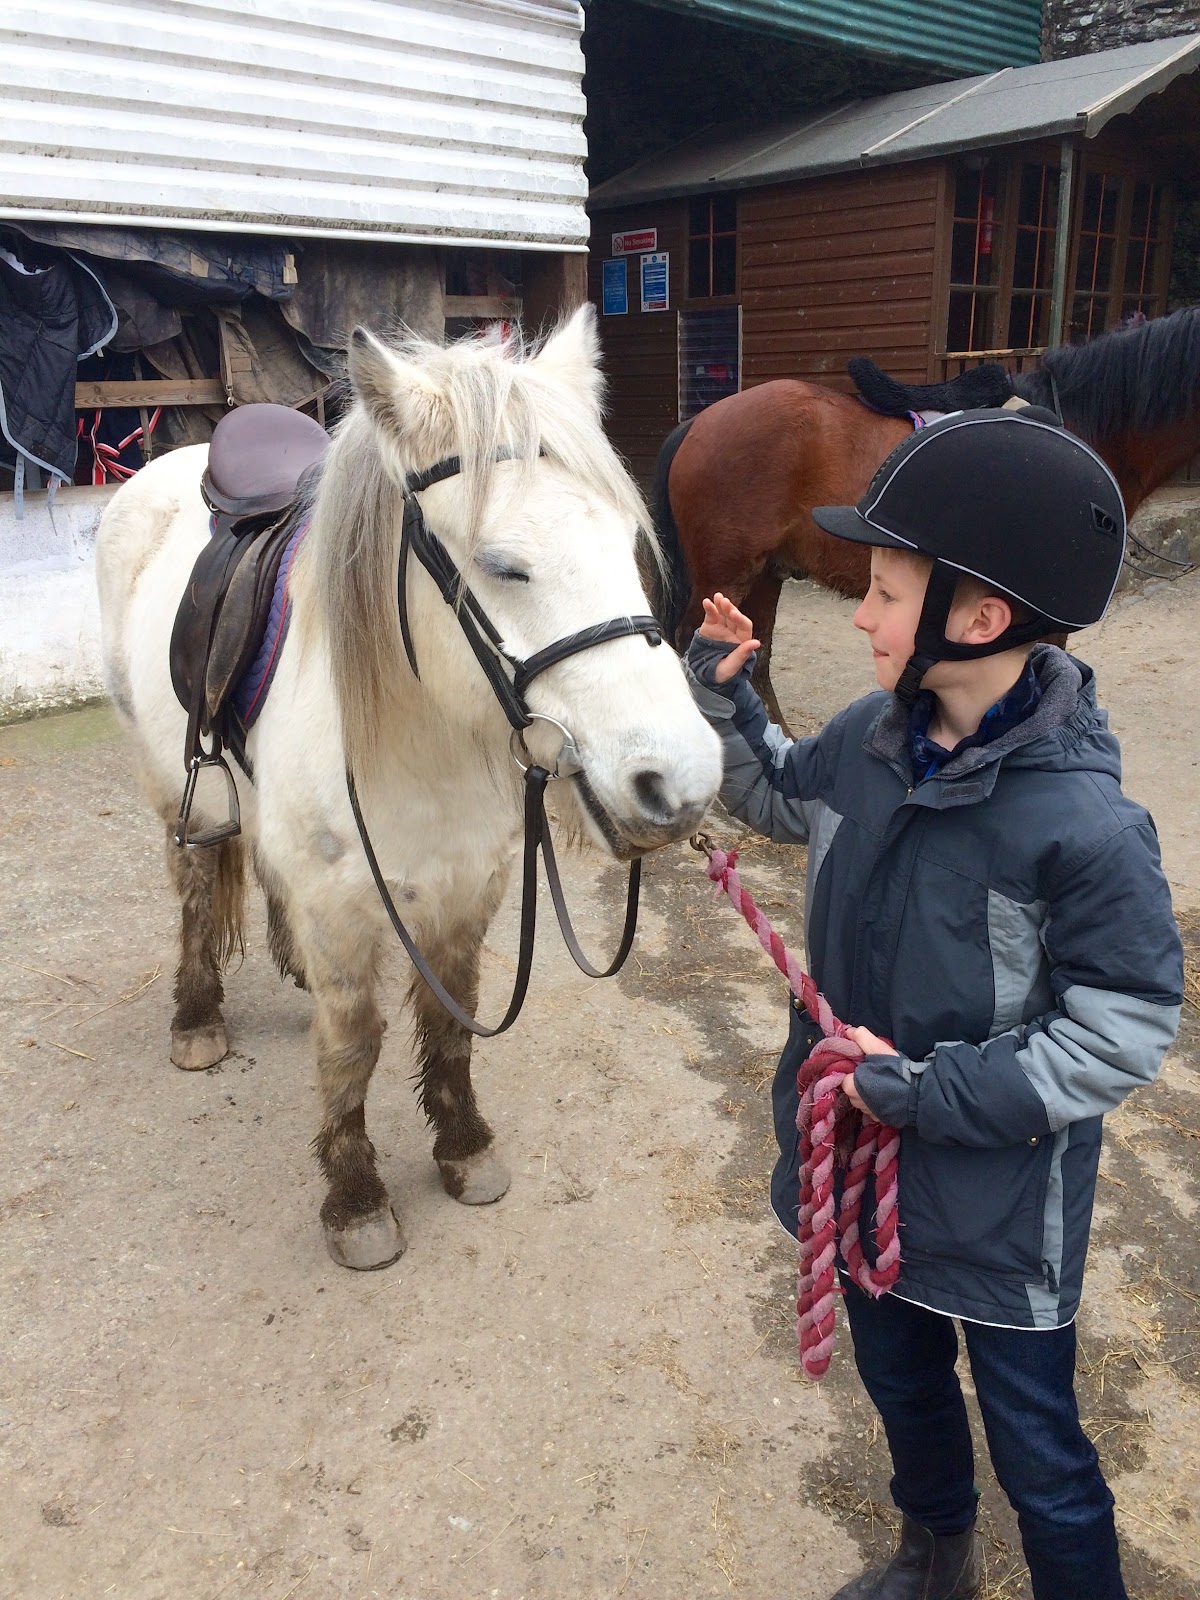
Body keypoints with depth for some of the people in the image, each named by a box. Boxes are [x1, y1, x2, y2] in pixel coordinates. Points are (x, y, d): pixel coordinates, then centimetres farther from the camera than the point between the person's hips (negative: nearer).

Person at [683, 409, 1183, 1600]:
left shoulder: (1080, 821, -29)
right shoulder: (870, 739, -10)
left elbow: (1126, 1026, -21)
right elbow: (780, 799, 12)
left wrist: (933, 1091, -24)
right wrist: (725, 699, -4)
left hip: (999, 1205, -7)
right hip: (864, 1157, 7)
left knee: (1034, 1447, 15)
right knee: (899, 1379, 30)